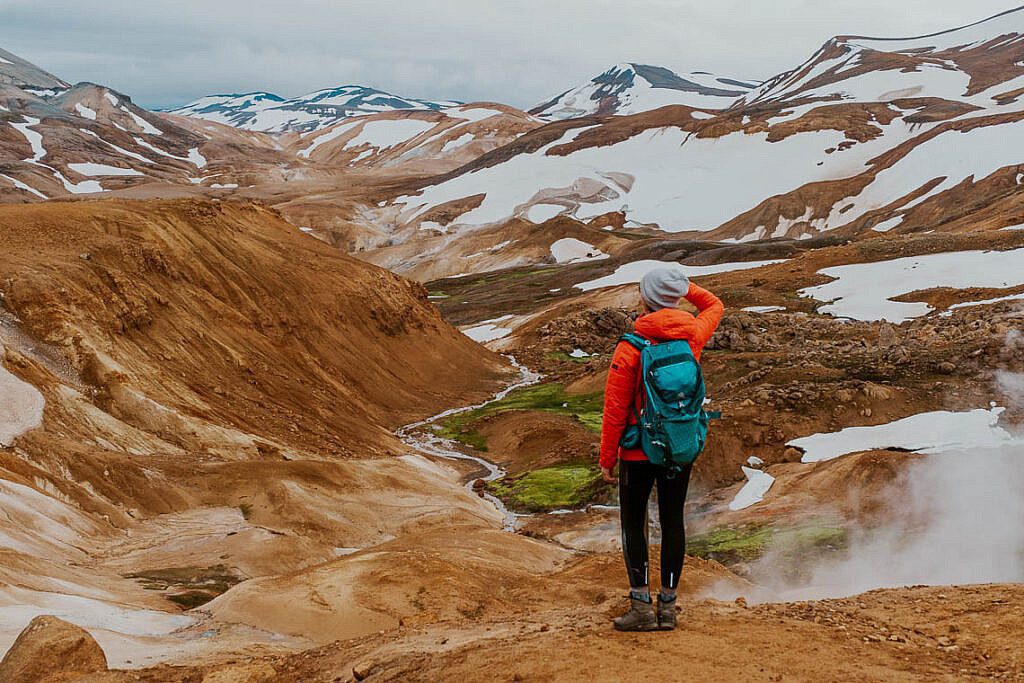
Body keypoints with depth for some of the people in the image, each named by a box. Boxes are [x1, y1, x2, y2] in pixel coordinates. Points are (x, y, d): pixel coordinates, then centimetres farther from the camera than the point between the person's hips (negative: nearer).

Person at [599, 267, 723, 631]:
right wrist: (685, 286, 10)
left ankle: (641, 604, 2)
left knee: (633, 523, 6)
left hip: (639, 451, -4)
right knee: (672, 522, 10)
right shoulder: (692, 335, -4)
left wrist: (607, 457, -4)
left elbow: (615, 409, -13)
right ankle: (668, 605, 13)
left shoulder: (630, 348, -16)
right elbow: (714, 305, 21)